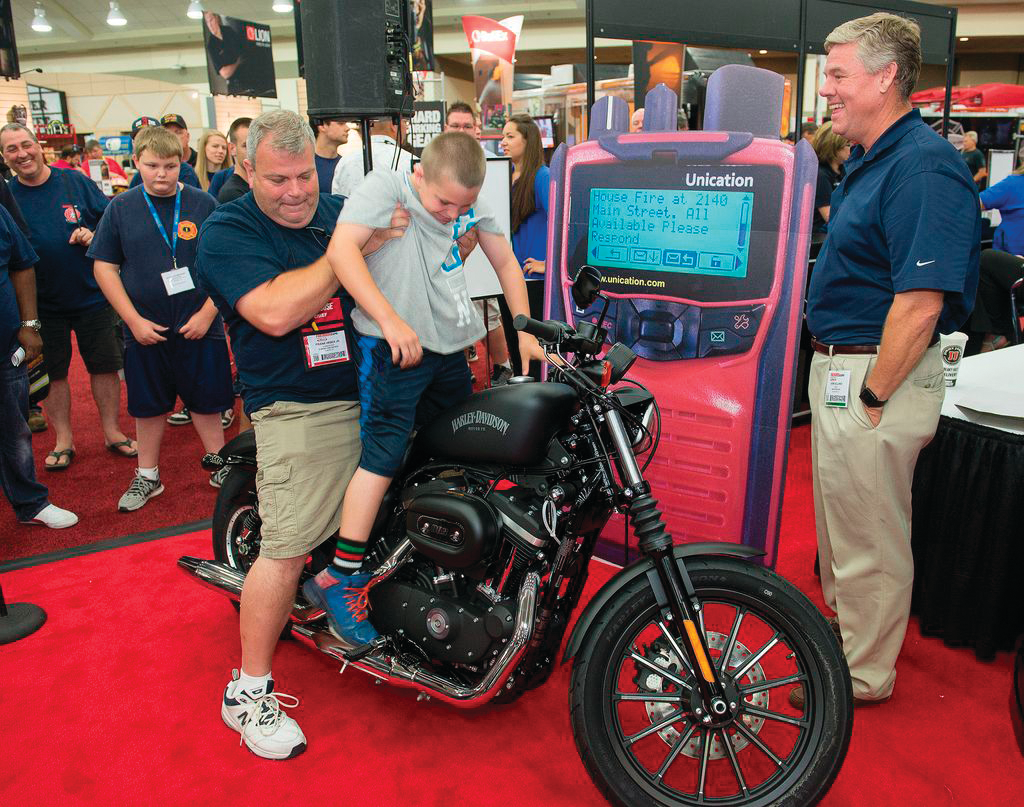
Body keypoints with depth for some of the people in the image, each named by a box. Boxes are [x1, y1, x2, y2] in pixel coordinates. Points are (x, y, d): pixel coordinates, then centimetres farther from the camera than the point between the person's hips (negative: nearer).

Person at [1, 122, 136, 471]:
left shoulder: (75, 181, -2)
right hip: (43, 302, 1)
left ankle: (112, 432, 21)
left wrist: (94, 234, -15)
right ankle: (63, 440, 24)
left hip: (92, 295, -1)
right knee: (53, 373, 9)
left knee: (105, 365, 6)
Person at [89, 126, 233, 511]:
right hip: (145, 330, 1)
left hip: (199, 325, -1)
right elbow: (105, 267, 1)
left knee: (206, 400, 10)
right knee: (148, 405, 13)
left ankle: (220, 466, 28)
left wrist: (207, 313, -11)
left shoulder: (203, 204, -4)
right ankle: (147, 476, 29)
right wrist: (134, 320, -7)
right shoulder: (120, 208, 0)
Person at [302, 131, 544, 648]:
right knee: (384, 454, -13)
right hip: (392, 345, -7)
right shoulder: (385, 186, -10)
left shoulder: (470, 203, 9)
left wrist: (524, 331, 11)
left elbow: (505, 261, 18)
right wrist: (391, 320, -33)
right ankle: (337, 580, -5)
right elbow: (341, 249, -23)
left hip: (450, 345, 7)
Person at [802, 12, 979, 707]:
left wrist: (873, 397, -22)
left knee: (869, 536, 5)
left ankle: (862, 676, 23)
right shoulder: (870, 161, 12)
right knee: (844, 522, 24)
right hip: (842, 367, 10)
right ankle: (844, 622, 44)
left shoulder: (922, 167, -20)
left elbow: (920, 304, -26)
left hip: (876, 376, -10)